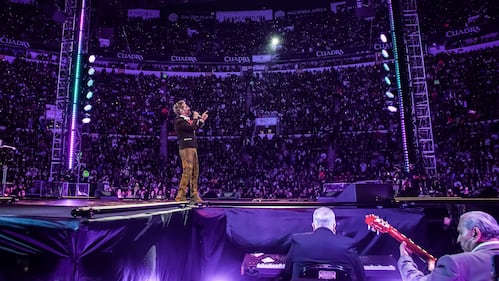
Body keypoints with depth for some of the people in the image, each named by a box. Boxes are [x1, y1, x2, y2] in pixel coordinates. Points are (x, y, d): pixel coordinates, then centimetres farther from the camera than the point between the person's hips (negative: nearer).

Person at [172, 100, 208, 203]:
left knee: (195, 172, 9)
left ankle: (194, 196, 15)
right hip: (186, 148, -9)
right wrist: (195, 118, -3)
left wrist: (202, 120, 24)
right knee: (187, 172, -13)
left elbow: (195, 128, 27)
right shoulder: (179, 121, -8)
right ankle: (180, 196, -8)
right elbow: (192, 128, -18)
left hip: (193, 148, 9)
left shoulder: (187, 120, 19)